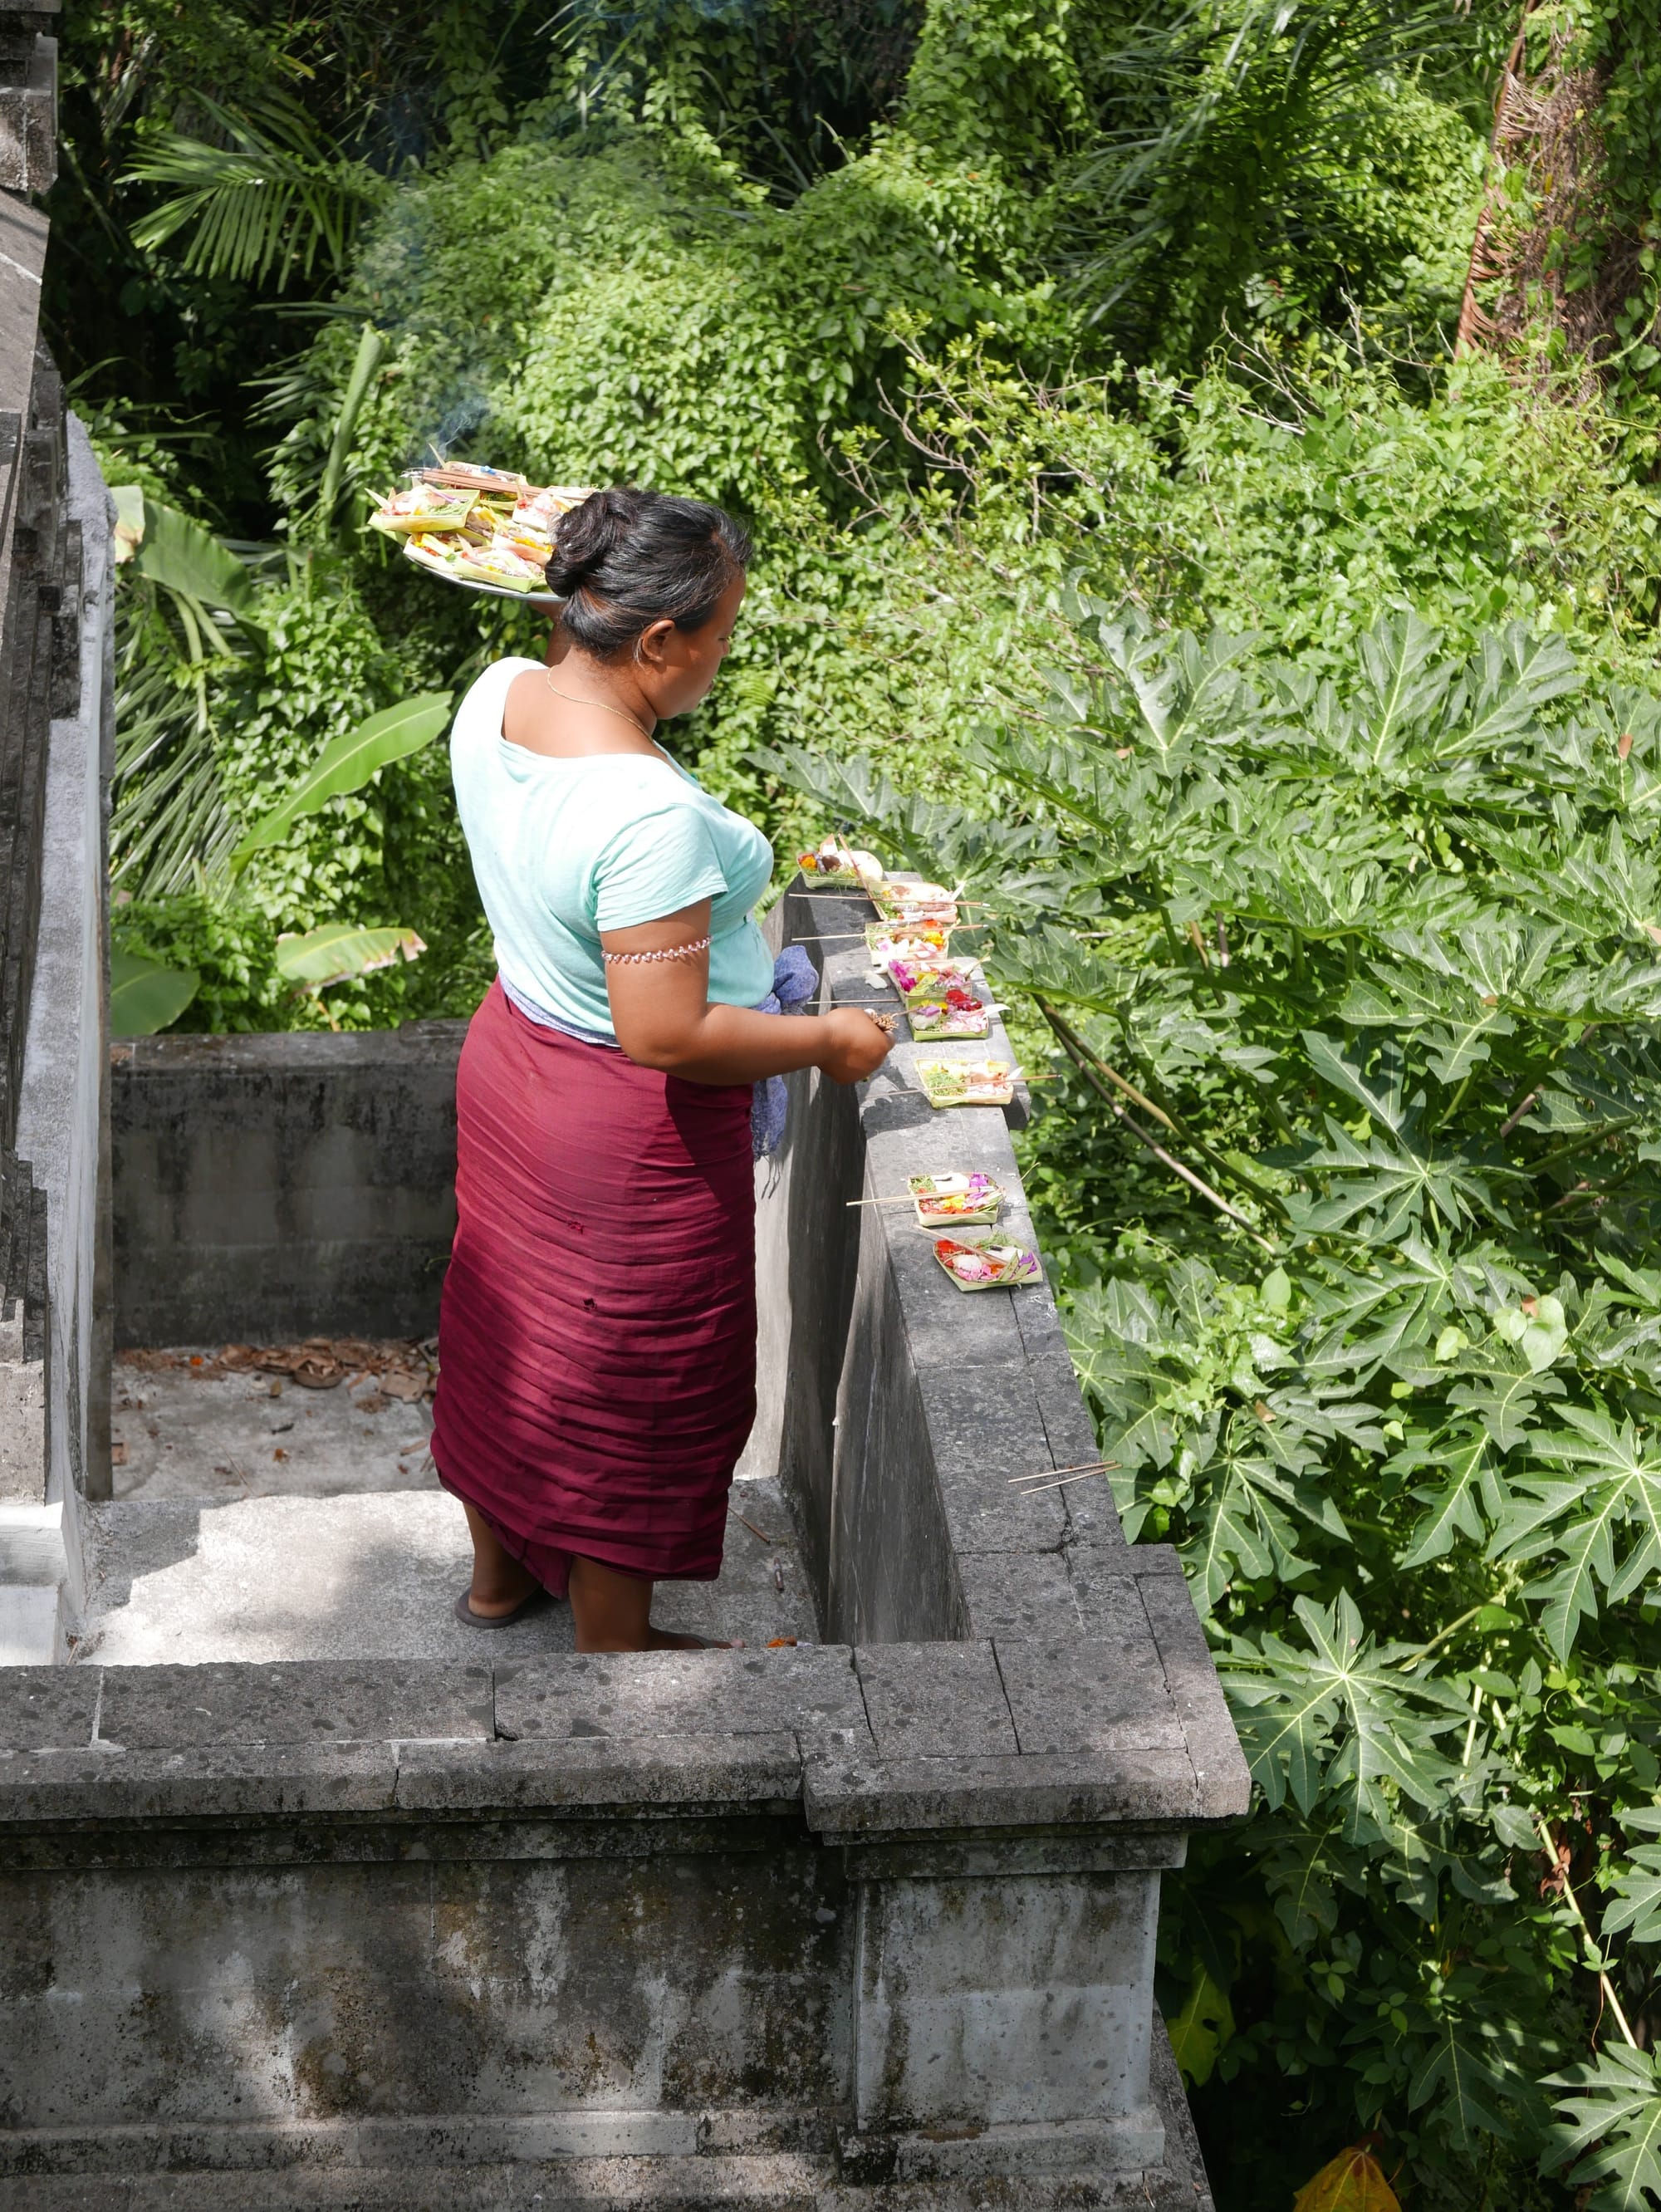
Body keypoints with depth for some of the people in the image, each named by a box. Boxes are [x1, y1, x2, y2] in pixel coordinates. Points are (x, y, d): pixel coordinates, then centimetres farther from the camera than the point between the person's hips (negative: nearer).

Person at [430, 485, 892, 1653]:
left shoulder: (495, 696, -11)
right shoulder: (651, 816, -37)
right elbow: (666, 1035, -30)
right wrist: (829, 1039, -19)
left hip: (514, 1052, 8)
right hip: (632, 1127, -8)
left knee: (511, 1319, 27)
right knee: (633, 1386, 13)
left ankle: (500, 1569, 50)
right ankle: (615, 1645, 34)